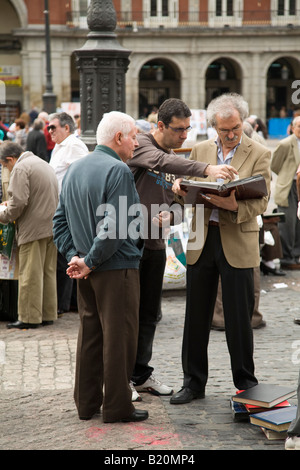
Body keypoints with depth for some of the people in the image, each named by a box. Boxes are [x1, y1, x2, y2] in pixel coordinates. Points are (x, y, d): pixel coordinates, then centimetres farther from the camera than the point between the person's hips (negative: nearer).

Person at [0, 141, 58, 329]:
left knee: (31, 274, -4)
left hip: (34, 228, -9)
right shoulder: (44, 164, 20)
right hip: (51, 226, 9)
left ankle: (30, 317, 0)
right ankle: (48, 314, 17)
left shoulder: (20, 168, -10)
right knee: (48, 273, 12)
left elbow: (19, 202, -19)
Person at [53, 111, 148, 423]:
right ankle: (117, 406, 8)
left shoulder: (74, 169, 11)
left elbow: (60, 221, 10)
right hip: (117, 269, -8)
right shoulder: (118, 170, -16)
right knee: (119, 337, 1)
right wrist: (90, 261, -15)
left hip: (87, 272, 8)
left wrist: (74, 256, 1)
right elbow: (113, 227, -23)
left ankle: (86, 403, 22)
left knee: (89, 335, 15)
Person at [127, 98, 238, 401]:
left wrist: (171, 216, -10)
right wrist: (206, 169, -45)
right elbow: (161, 162, -33)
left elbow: (180, 206, 14)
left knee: (149, 314, 12)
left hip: (155, 245, 7)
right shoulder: (140, 144, -11)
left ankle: (142, 374, 24)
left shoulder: (176, 160, 12)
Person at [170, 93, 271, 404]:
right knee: (196, 315, 9)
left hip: (237, 244, -4)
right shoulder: (200, 150, 10)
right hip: (201, 240, 4)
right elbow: (190, 190, 14)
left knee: (239, 318, 2)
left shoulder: (259, 155, -2)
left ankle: (246, 383, 17)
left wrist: (235, 205, -27)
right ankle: (194, 382, 21)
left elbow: (260, 202, -8)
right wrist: (180, 188, -9)